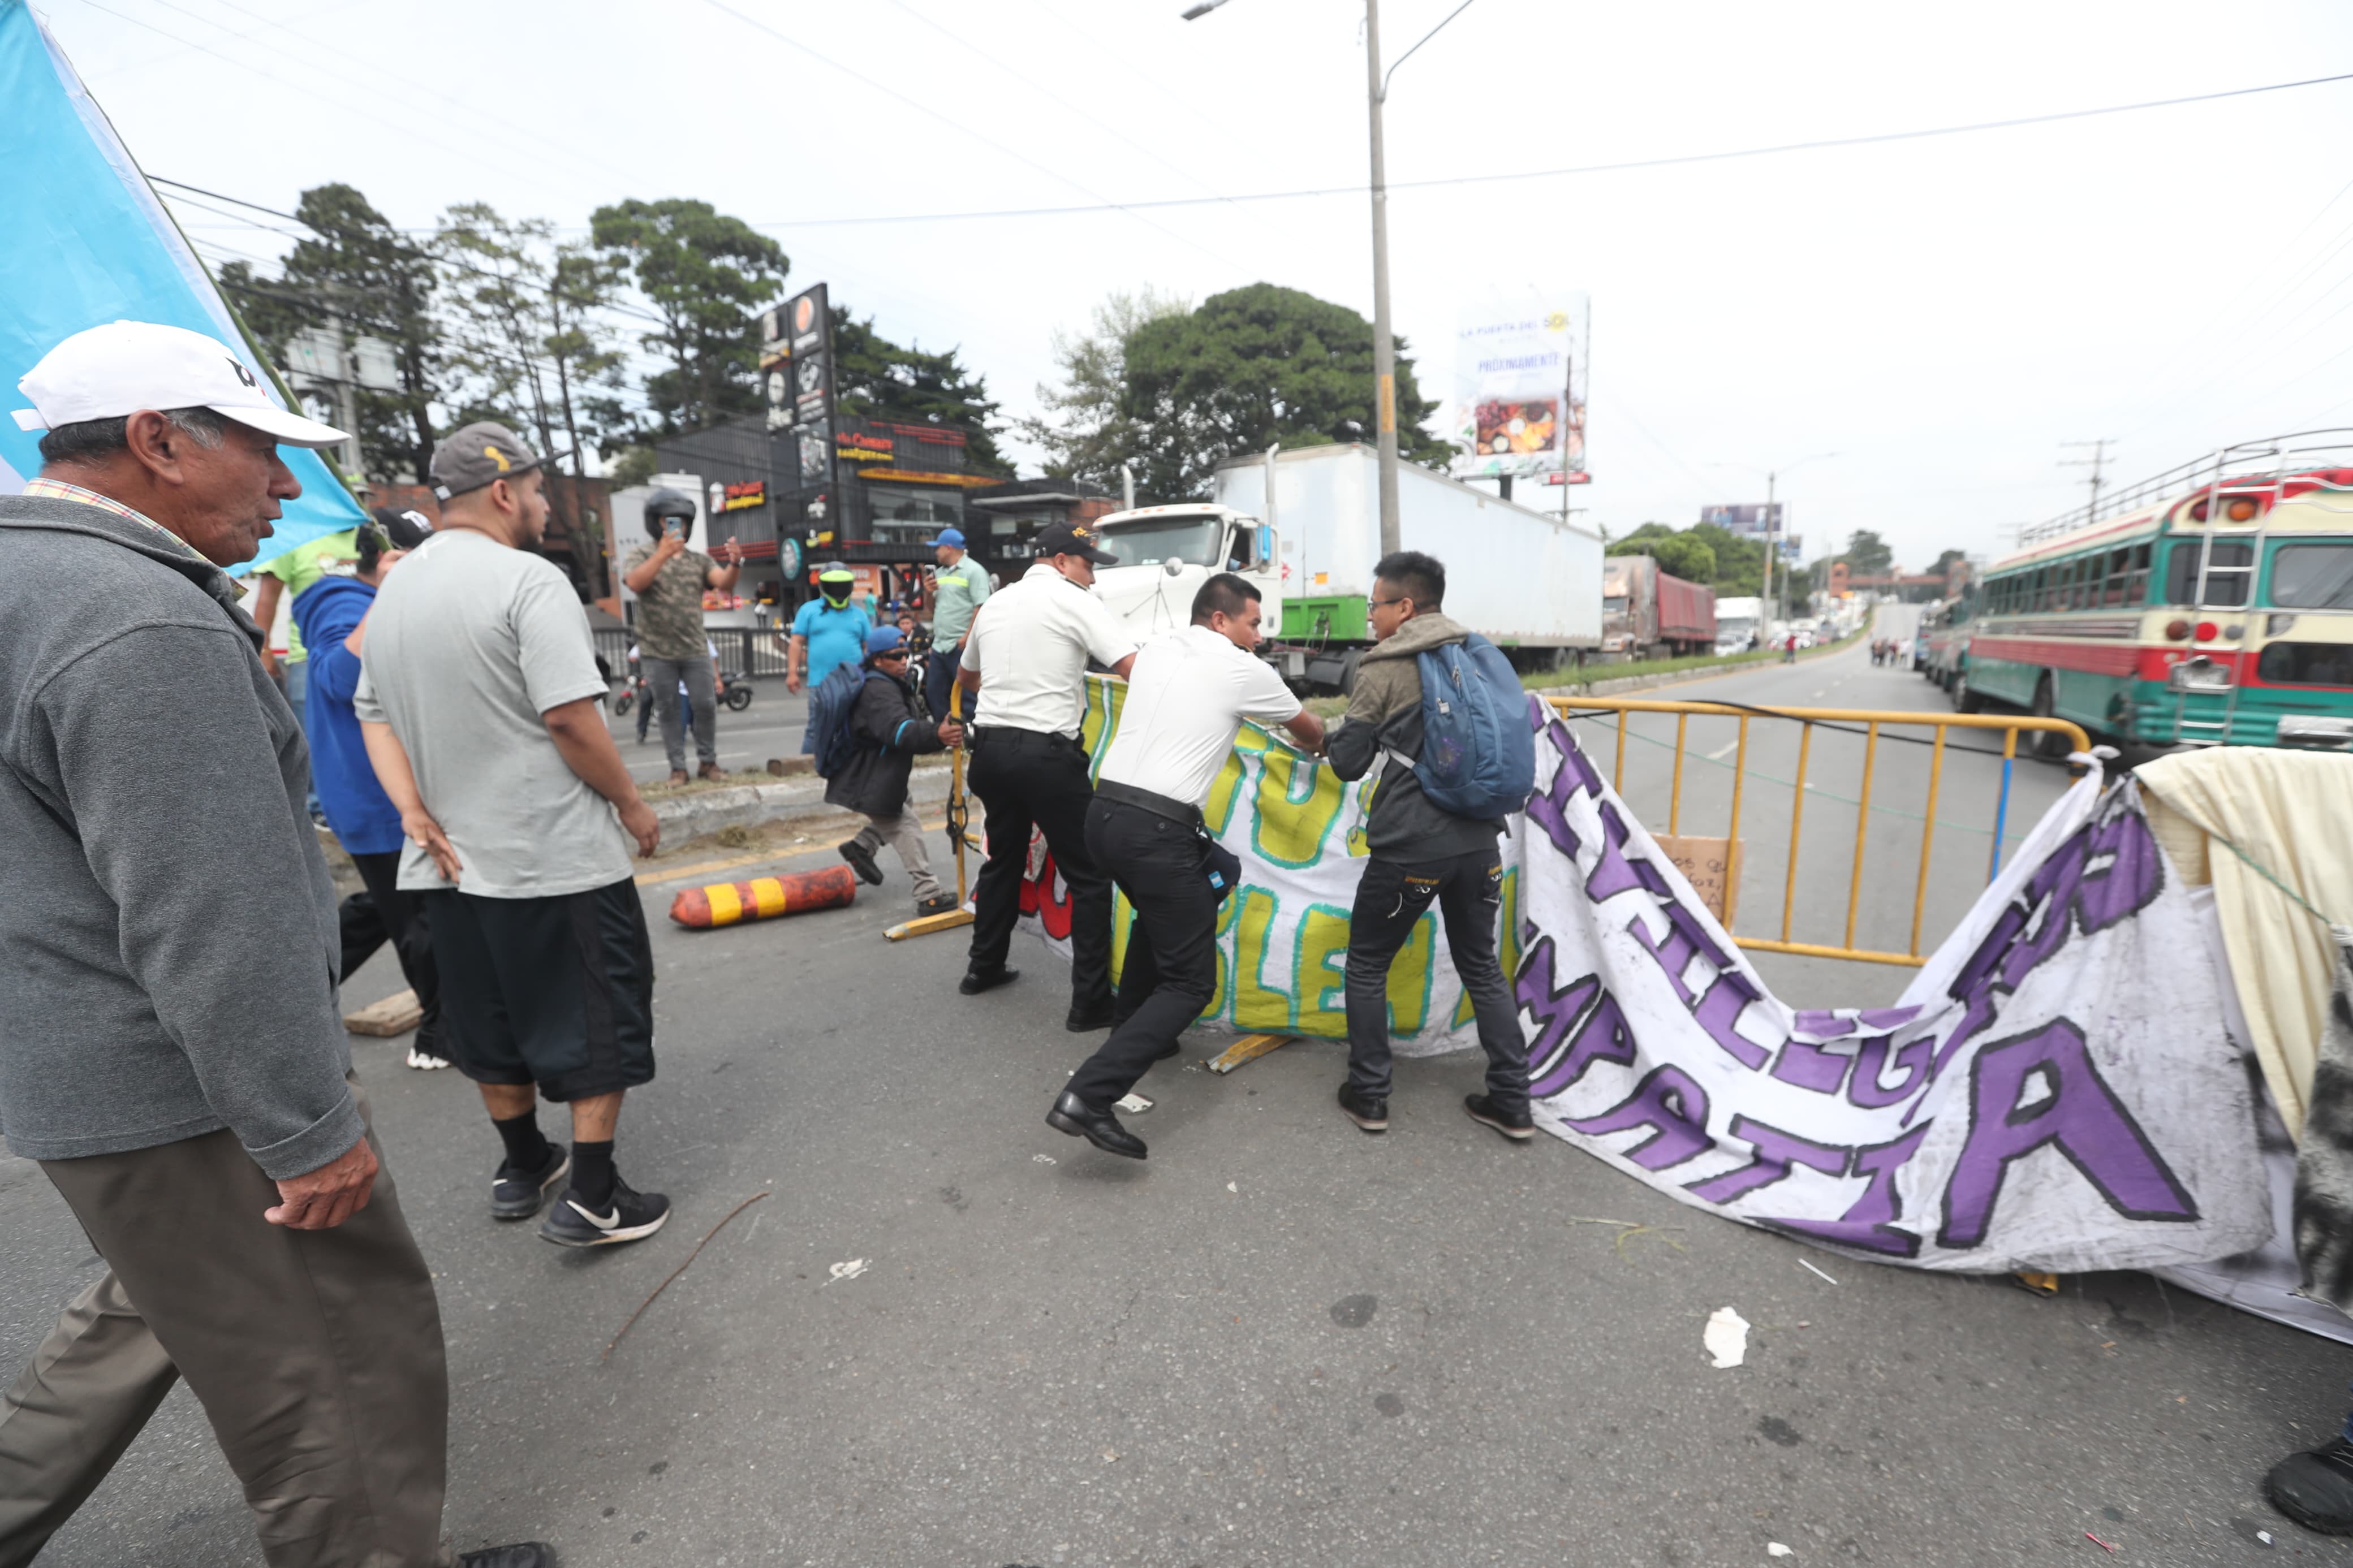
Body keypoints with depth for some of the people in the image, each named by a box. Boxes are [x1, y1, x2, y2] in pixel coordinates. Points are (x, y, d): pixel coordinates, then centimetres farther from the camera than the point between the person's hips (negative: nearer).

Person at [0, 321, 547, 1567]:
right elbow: (214, 927, -27)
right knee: (341, 1369, 6)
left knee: (159, 1307, 30)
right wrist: (311, 1132, -20)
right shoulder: (143, 624, -24)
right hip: (181, 1094, -10)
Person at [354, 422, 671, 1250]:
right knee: (600, 1020, 5)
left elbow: (375, 715, 7)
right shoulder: (529, 578, -15)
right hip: (559, 857, -8)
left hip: (452, 860, 8)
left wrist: (414, 810, 0)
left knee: (495, 1021, 20)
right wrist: (631, 804, -11)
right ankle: (590, 1198, 11)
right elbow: (570, 717, -22)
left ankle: (523, 1166, 37)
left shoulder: (393, 591, 10)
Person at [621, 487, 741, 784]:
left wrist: (735, 563, -29)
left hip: (695, 650, 2)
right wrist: (663, 553, -29)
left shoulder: (699, 559, 9)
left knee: (705, 706, 0)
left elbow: (724, 584, -8)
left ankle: (708, 762, 13)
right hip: (657, 652, -2)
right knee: (668, 710, 5)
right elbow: (635, 583, -19)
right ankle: (678, 767, 11)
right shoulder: (640, 556, 1)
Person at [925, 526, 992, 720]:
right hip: (939, 646, 9)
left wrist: (968, 637, -21)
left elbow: (982, 608, -16)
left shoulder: (973, 571, -6)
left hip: (962, 646, -8)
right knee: (934, 692, 11)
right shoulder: (939, 573, 17)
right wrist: (929, 593, 4)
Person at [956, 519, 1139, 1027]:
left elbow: (966, 676, 30)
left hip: (990, 746, 8)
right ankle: (1091, 1002, 3)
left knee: (1004, 859, 25)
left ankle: (984, 968, 37)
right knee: (1089, 876, 1)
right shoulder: (1077, 603, -5)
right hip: (1047, 753, -7)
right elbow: (1136, 669, -16)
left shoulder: (995, 603, 17)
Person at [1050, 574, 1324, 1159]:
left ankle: (1130, 1033, 40)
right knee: (1190, 982, 1)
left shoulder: (1155, 650, 16)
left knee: (1157, 917, 33)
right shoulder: (1246, 671, 1)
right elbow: (1308, 729, 19)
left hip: (1104, 812, 8)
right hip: (1157, 828, -7)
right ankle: (1088, 1095, -11)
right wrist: (1318, 746, 43)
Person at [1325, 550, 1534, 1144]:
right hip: (1478, 841, 6)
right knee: (1482, 967, 19)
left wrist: (1338, 734, 17)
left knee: (1366, 965, 13)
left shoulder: (1384, 669, -7)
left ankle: (1368, 1096, 20)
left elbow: (1348, 762, -3)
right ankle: (1511, 1102, 23)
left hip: (1409, 847, -5)